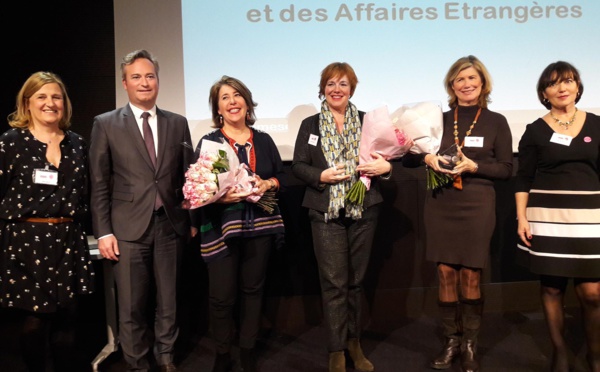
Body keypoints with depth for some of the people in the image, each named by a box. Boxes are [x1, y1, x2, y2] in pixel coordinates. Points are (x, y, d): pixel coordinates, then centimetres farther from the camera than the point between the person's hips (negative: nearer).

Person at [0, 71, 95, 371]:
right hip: (26, 242, -3)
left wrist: (86, 233, 11)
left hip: (69, 242, 3)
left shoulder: (77, 143, 8)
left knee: (66, 321, 11)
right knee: (34, 322, 5)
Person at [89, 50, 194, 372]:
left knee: (168, 300, 14)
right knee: (131, 307, 6)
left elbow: (188, 176, 11)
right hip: (129, 227, -2)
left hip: (170, 224, 2)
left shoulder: (178, 123, 9)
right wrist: (103, 232, -5)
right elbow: (99, 184, 0)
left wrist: (192, 219, 7)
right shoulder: (106, 124, 2)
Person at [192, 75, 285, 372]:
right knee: (222, 296, 0)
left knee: (253, 289, 13)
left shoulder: (264, 140, 8)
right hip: (221, 227, -3)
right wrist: (221, 196, -22)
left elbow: (281, 176, 12)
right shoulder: (208, 142, -2)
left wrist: (267, 184, -9)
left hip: (260, 226, 3)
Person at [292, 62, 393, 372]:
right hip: (326, 213, -1)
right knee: (334, 283, -1)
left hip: (363, 211, 2)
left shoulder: (367, 121, 7)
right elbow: (297, 166, 0)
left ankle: (354, 342, 28)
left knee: (356, 280, 12)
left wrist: (386, 167, -13)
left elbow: (386, 157, 9)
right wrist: (322, 176, -17)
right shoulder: (310, 125, 4)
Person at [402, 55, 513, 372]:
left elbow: (506, 169, 1)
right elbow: (408, 157, 9)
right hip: (440, 205, 2)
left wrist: (474, 166, -14)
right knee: (445, 274, 5)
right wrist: (427, 158, -12)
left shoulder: (496, 122, 3)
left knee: (470, 276, 2)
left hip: (477, 206, -2)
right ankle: (451, 342, 19)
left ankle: (470, 345, 18)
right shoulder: (439, 119, 7)